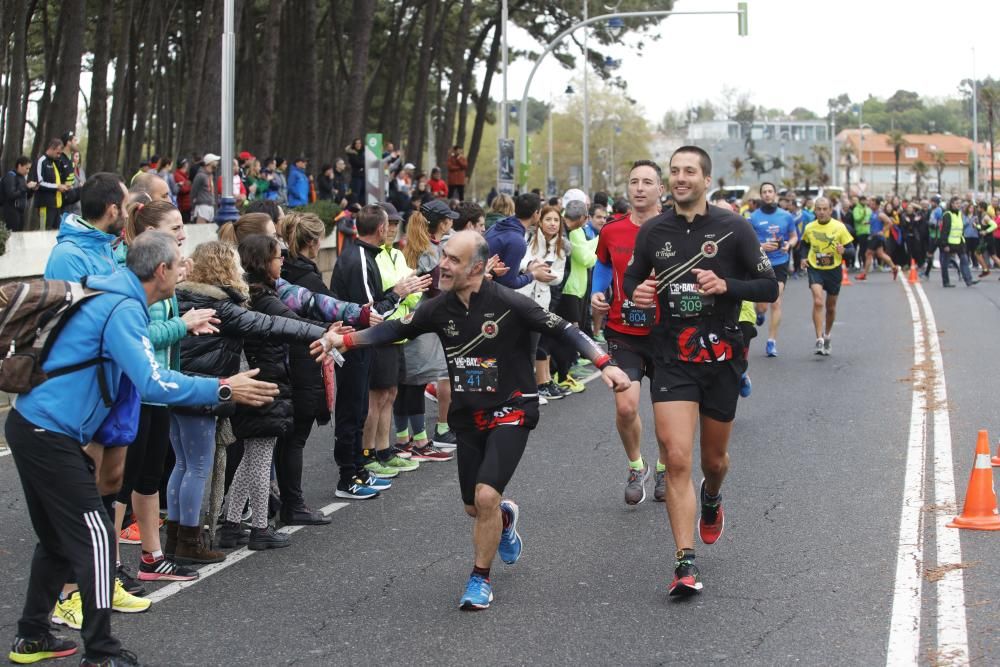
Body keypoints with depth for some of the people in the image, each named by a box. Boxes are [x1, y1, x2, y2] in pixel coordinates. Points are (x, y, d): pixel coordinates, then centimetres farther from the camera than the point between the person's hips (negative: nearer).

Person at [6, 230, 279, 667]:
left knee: (58, 538, 19)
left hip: (32, 428, 10)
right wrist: (223, 390, -25)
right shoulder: (123, 309, -18)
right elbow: (152, 383, -28)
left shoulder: (115, 297, 11)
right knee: (94, 537, -6)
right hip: (51, 436, -10)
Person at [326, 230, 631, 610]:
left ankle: (480, 578, 3)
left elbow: (564, 330, -14)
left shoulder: (508, 304, -18)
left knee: (486, 496, -20)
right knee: (474, 507, 11)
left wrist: (605, 364, -22)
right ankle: (505, 518, 49)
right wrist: (343, 341, 1)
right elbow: (395, 330, 8)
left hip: (510, 411, -5)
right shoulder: (440, 308, -4)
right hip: (467, 416, 5)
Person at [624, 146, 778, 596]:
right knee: (676, 459, -14)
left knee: (714, 460, 15)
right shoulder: (653, 231, 3)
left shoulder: (733, 228, -5)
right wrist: (636, 292, -7)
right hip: (673, 359, 0)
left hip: (721, 358, 0)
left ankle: (711, 498, 53)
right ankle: (685, 564, -11)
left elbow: (769, 288, -4)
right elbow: (632, 278, 16)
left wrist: (726, 285, -21)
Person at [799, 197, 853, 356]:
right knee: (818, 302, -21)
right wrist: (803, 258, 0)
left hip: (833, 270, 0)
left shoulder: (839, 227, -9)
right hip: (815, 269, 0)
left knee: (831, 307, 14)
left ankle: (827, 336, 39)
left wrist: (843, 251, -27)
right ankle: (819, 340, -20)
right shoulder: (809, 228, -2)